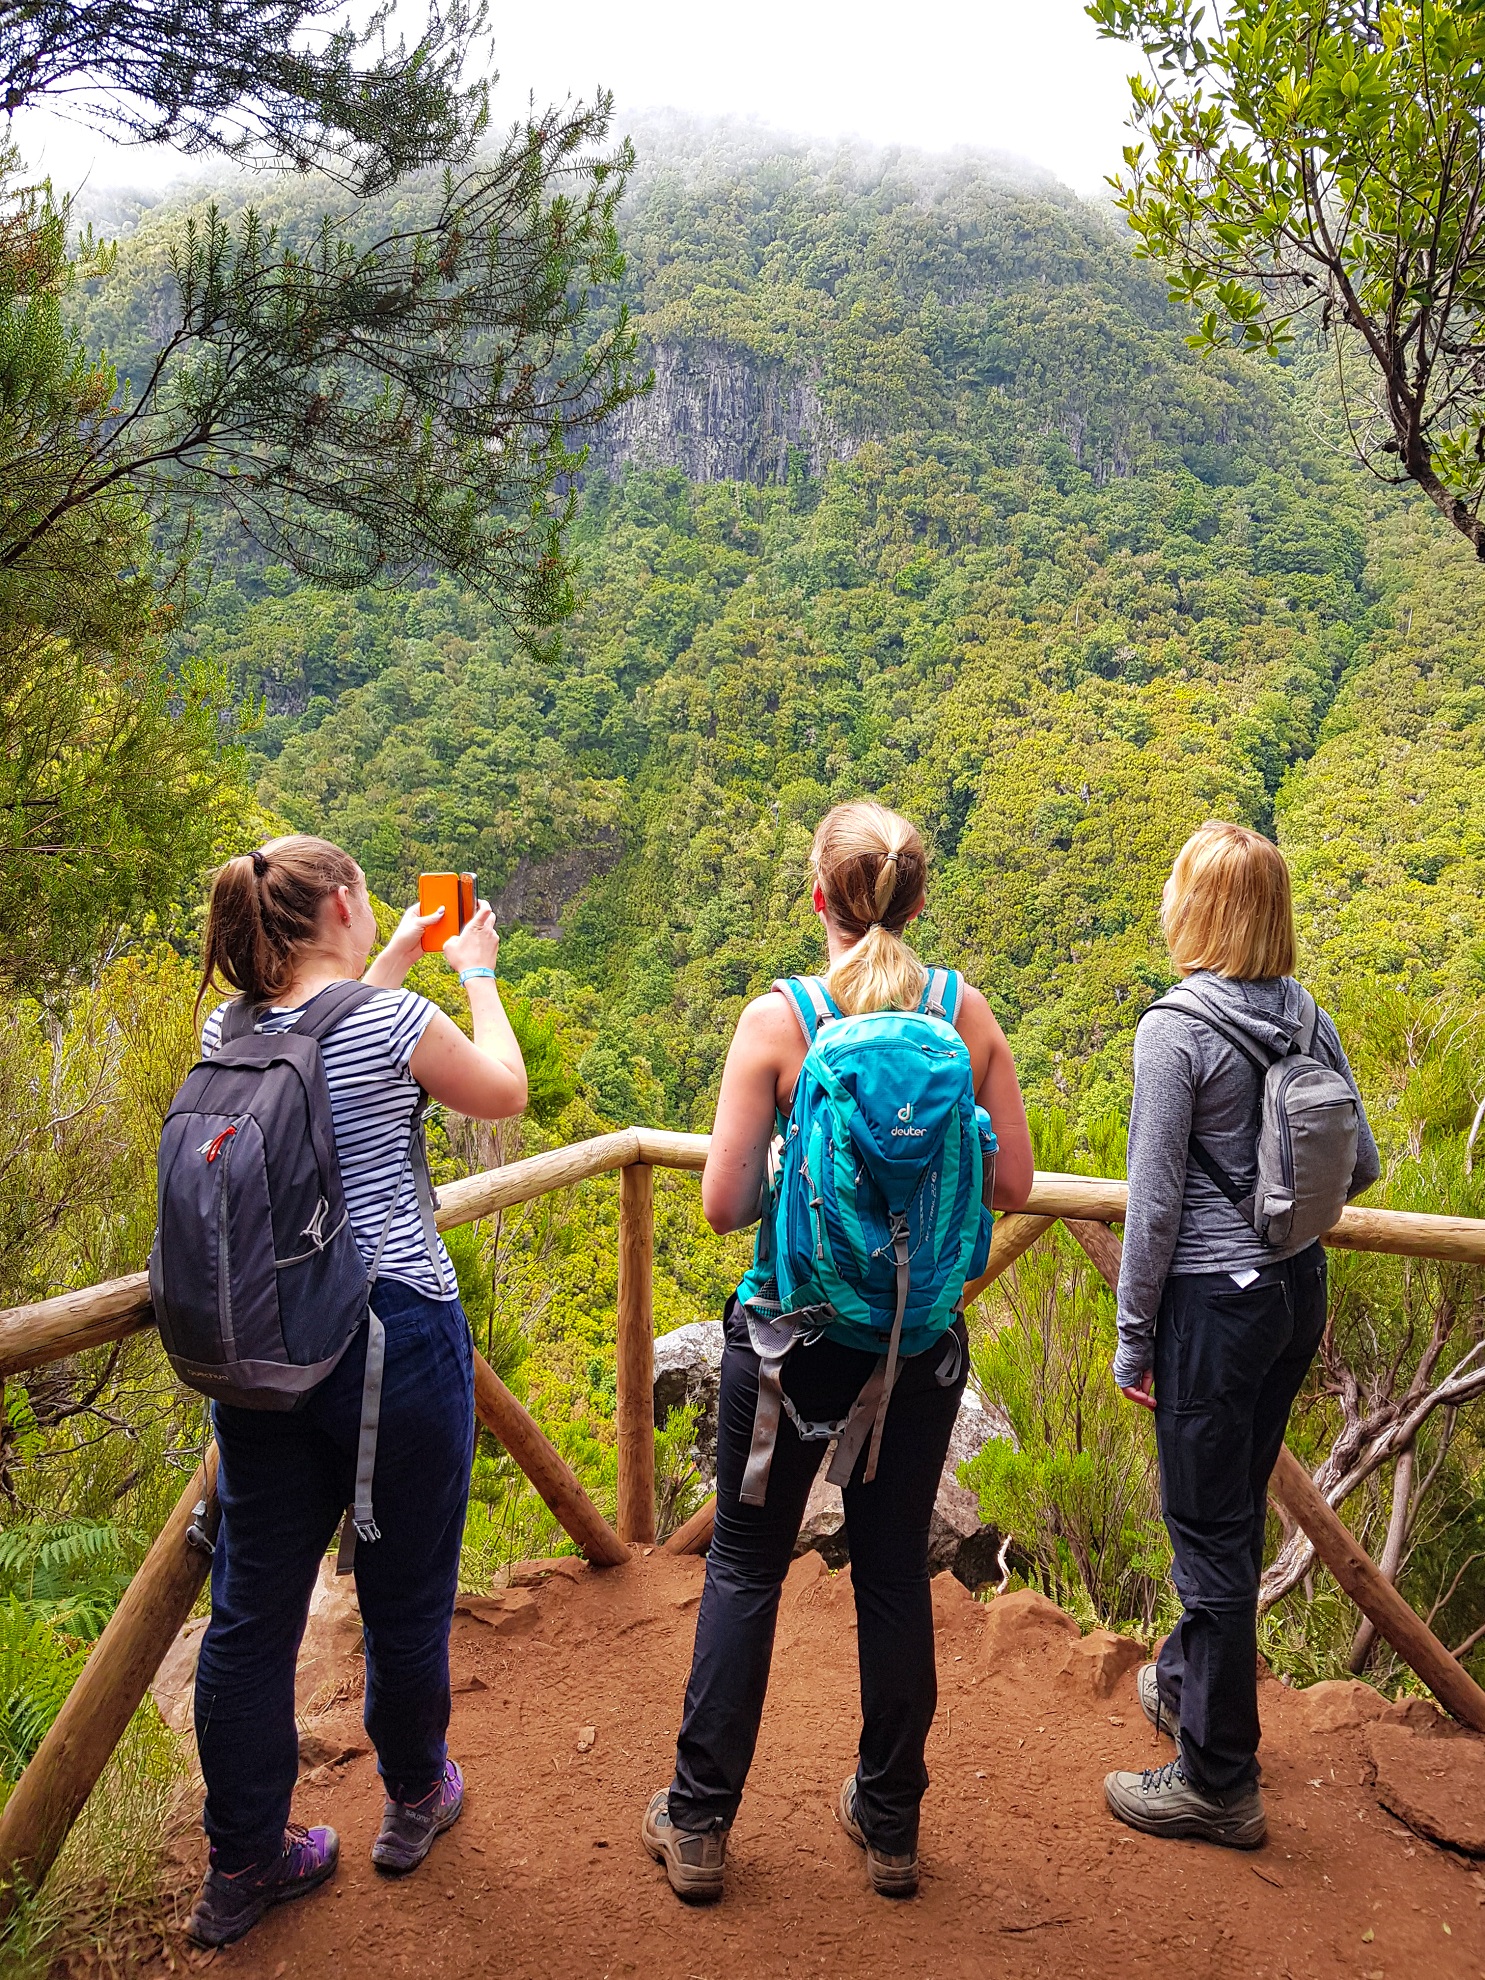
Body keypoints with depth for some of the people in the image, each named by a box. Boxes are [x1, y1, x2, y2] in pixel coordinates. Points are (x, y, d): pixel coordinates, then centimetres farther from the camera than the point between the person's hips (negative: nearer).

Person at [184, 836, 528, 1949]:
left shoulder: (227, 1033, 3)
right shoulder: (395, 1019, -14)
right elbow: (505, 1093, 4)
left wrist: (396, 961, 31)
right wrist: (476, 973, 16)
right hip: (395, 1337, -5)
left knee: (252, 1608, 13)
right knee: (405, 1593, 15)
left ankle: (241, 1866, 27)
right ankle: (416, 1798, 37)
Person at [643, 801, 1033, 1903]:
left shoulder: (777, 1020, -15)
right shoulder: (968, 1017, -6)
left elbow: (724, 1204, -15)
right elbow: (1012, 1183, -1)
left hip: (793, 1334, -2)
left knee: (746, 1567, 15)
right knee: (895, 1571, 18)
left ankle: (699, 1824, 27)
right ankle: (891, 1823, 33)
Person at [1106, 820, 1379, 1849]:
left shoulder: (1175, 1030, -17)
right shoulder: (1311, 1020, 2)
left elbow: (1155, 1203, -16)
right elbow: (1363, 1167, 8)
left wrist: (1134, 1337, -8)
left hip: (1214, 1302, -7)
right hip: (1300, 1291, 8)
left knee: (1211, 1527, 4)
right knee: (1235, 1507, 23)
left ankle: (1219, 1782, 17)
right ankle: (1187, 1679, 44)